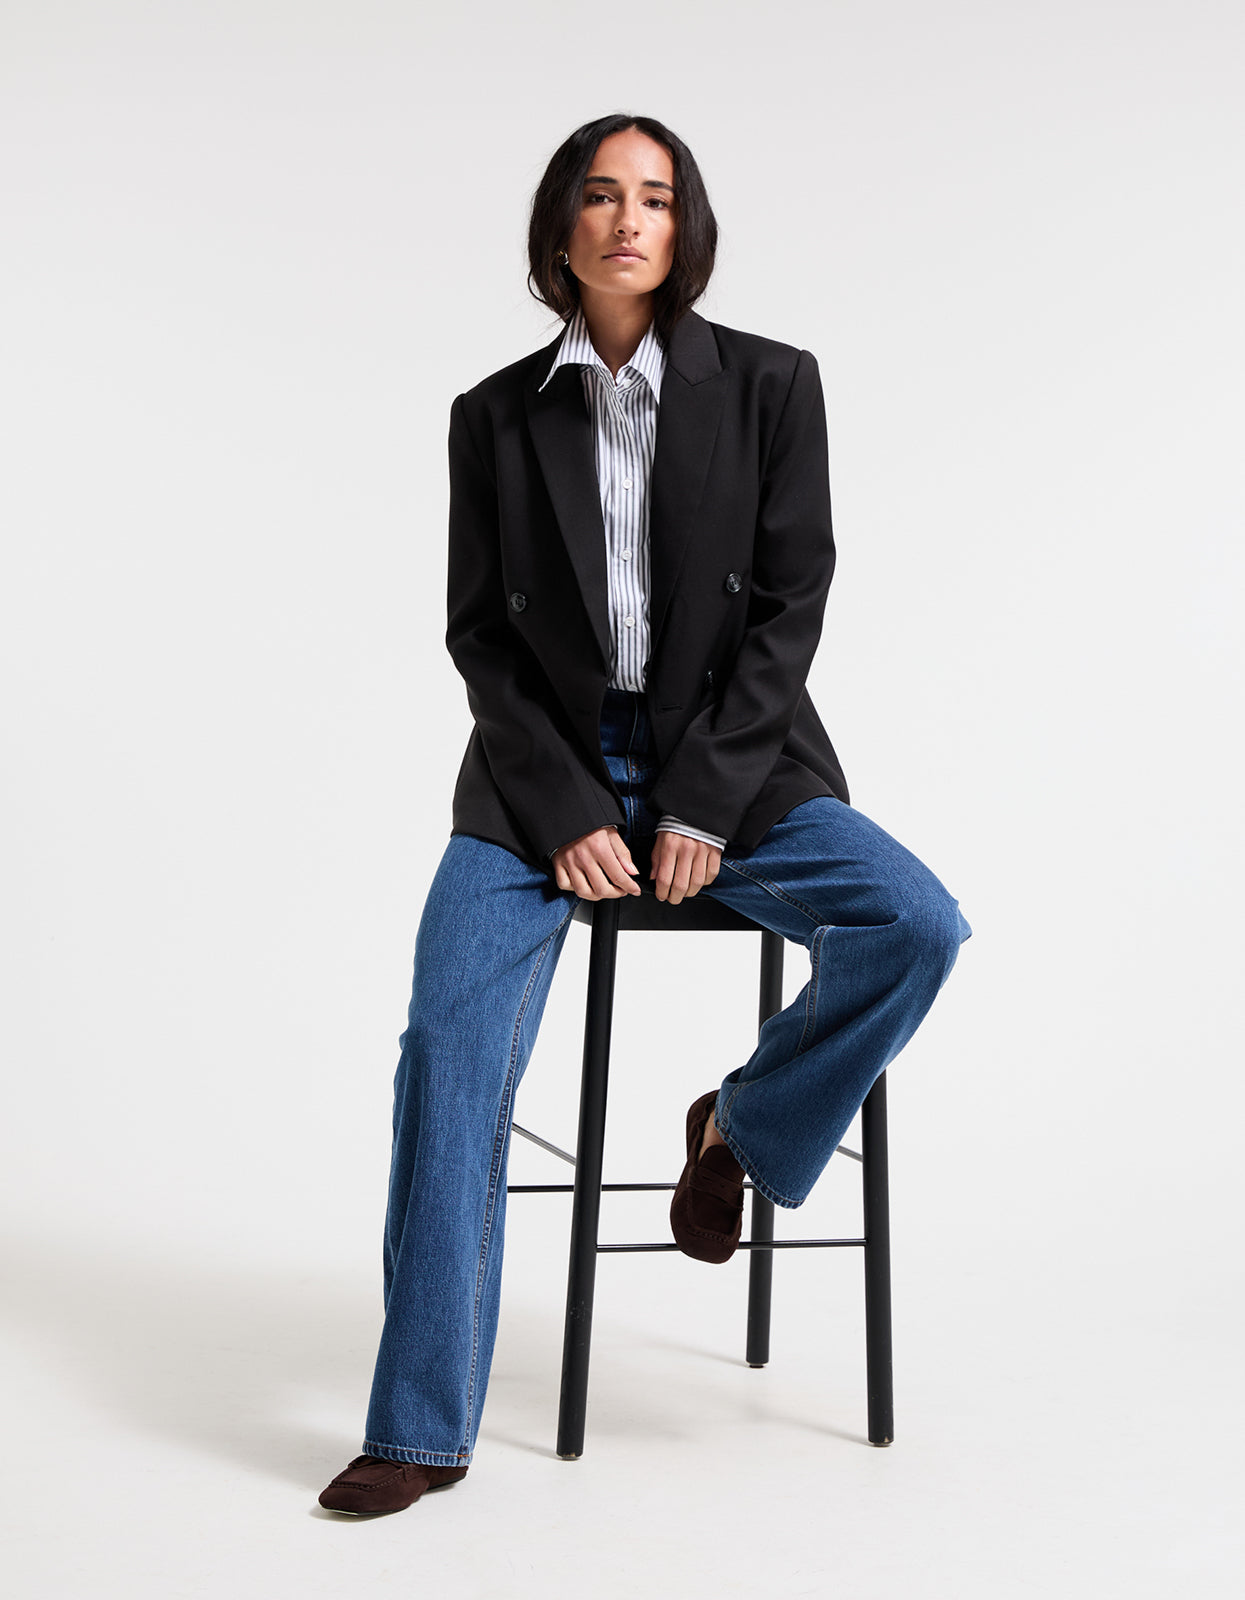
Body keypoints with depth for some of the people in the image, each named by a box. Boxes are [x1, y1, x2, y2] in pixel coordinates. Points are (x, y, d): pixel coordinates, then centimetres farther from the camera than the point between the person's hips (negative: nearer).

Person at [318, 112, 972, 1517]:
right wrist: (569, 814, -11)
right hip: (546, 774, 0)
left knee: (917, 926, -24)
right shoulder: (495, 416, 6)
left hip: (732, 764, 0)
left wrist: (701, 805, -13)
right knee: (450, 1047, -18)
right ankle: (421, 1430, -11)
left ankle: (742, 1124, 4)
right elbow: (479, 634, 3)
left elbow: (790, 605, -3)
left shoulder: (769, 384, 2)